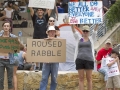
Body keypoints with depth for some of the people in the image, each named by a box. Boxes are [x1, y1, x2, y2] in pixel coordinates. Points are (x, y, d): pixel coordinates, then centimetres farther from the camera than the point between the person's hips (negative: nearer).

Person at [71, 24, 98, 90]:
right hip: (80, 60, 1)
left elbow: (95, 30, 3)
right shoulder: (79, 38, 14)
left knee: (89, 78, 1)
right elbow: (74, 31, 5)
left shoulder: (91, 39, 13)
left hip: (89, 60, -1)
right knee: (81, 78, 0)